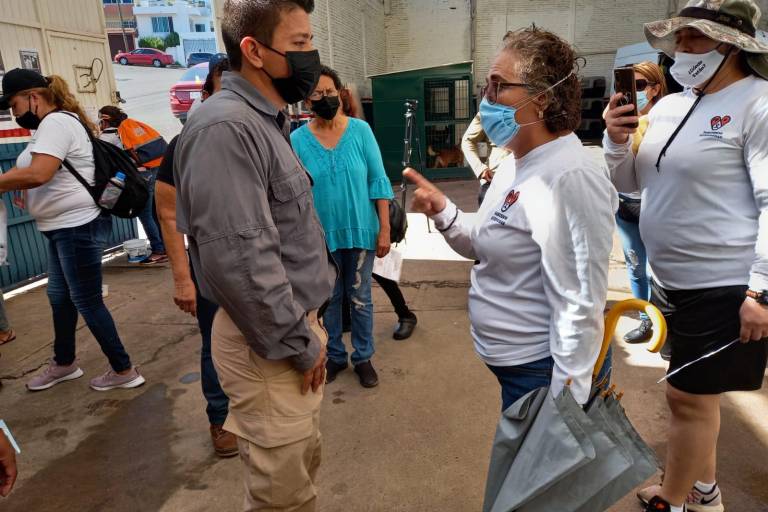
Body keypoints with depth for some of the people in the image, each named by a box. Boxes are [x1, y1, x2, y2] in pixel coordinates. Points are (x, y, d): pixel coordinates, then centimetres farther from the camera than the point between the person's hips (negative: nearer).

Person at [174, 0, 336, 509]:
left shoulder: (266, 120, 12)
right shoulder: (225, 127, -20)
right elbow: (240, 259, -26)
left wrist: (308, 327, 15)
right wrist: (300, 345, -15)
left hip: (296, 326, 9)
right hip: (270, 343, -9)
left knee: (303, 467, 23)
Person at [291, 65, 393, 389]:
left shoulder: (360, 130, -5)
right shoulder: (297, 139, -6)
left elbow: (378, 181, -3)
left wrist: (384, 229, -6)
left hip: (361, 231, 0)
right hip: (321, 235, 0)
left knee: (360, 298, 13)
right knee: (328, 299, 15)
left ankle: (363, 358, 30)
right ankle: (335, 356, 34)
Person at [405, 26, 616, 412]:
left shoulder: (570, 178, -26)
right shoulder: (516, 163, 4)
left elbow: (580, 309, -26)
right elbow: (488, 247, 10)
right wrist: (442, 212, -7)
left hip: (543, 372, -9)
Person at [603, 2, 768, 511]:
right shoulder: (668, 106, 7)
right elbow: (629, 183, 13)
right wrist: (617, 141, -6)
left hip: (725, 288, -7)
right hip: (673, 281, 8)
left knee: (689, 397, 3)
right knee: (698, 393, 20)